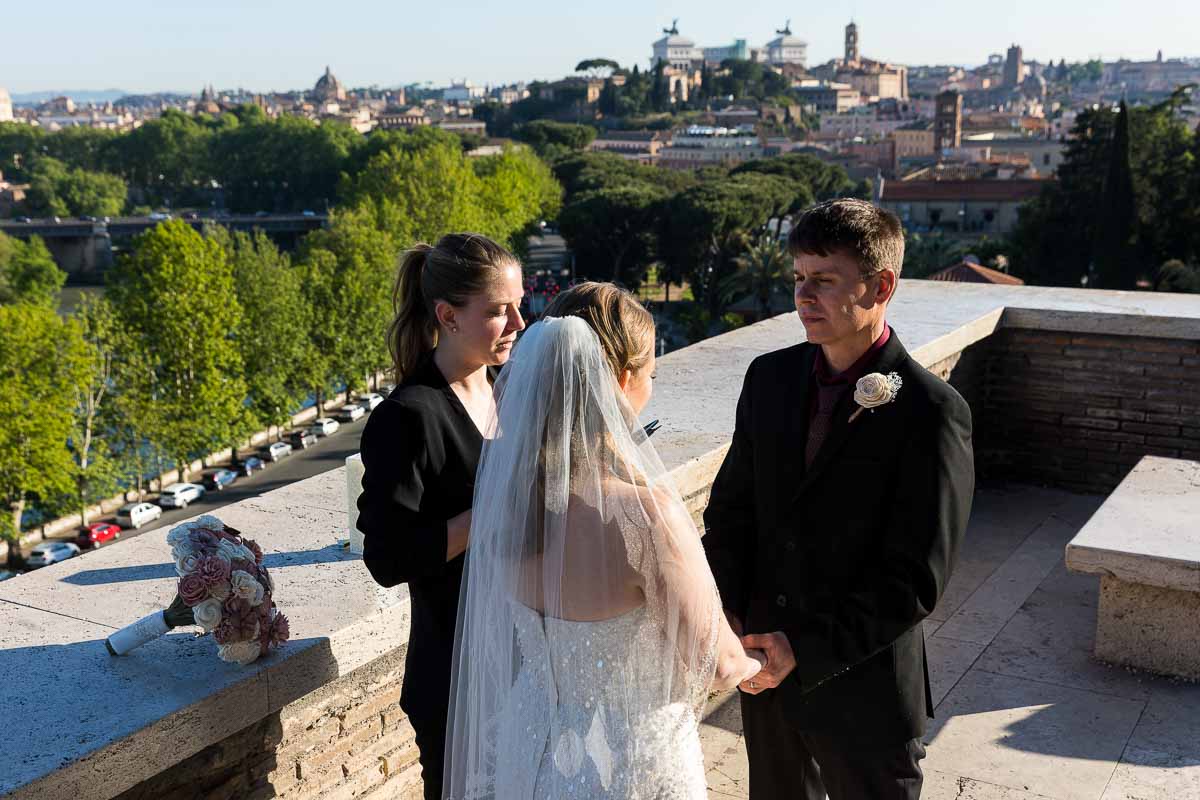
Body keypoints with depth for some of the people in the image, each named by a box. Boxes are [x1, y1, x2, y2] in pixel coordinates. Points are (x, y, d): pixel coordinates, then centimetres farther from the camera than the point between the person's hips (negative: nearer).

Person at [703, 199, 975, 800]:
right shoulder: (770, 376, 0)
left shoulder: (932, 412, -18)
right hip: (766, 665, 5)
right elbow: (730, 507, 5)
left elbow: (915, 580, -18)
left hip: (864, 684, -5)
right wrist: (724, 611, -9)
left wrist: (807, 651, -20)